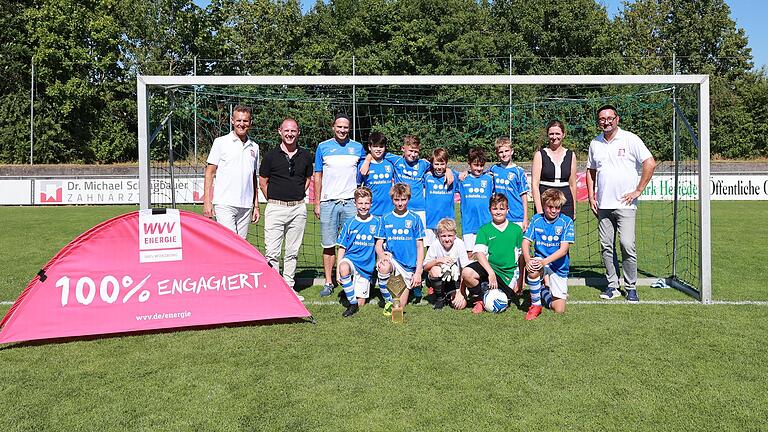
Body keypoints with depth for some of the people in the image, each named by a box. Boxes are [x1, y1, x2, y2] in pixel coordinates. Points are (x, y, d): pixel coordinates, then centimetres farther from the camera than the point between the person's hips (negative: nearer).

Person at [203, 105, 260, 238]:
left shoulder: (254, 147, 15)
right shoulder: (221, 142, 2)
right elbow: (210, 172, 1)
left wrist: (256, 205, 15)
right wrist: (207, 202, -8)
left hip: (246, 206, 5)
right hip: (224, 204, -4)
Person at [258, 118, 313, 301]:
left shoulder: (305, 156, 7)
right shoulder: (271, 155, -1)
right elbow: (262, 182, 7)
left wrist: (298, 196, 13)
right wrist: (273, 199, 6)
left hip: (298, 208, 3)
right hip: (275, 208, -2)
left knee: (292, 251, 10)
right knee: (271, 252, -6)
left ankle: (289, 287, 20)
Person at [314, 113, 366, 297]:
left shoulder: (358, 147, 9)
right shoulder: (323, 147, 7)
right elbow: (318, 176, 9)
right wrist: (317, 203, 4)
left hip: (351, 202, 0)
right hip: (328, 202, 0)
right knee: (329, 245, 3)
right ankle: (328, 282, 11)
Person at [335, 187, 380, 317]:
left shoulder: (377, 223, 0)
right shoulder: (349, 224, 1)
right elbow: (342, 248, 1)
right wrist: (338, 270, -7)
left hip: (366, 266, 0)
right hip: (350, 259, 0)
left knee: (361, 303, -3)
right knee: (344, 268, -38)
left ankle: (356, 304, 35)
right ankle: (352, 303, -21)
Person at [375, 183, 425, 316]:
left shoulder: (415, 219, -1)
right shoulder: (385, 219, 3)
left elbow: (420, 246, -1)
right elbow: (378, 244, 3)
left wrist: (418, 272, -8)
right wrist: (382, 255, -21)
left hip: (409, 265, -1)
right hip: (391, 258, 1)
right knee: (384, 266, -37)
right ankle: (388, 301, -13)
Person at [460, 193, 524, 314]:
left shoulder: (516, 229, 7)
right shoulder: (484, 230, 2)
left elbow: (521, 256, 11)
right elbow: (479, 253, -10)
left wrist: (520, 281, 9)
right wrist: (491, 273, -24)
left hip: (508, 274, 1)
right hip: (488, 267, -1)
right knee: (466, 273, -31)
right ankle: (480, 299, -4)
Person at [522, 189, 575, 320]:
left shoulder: (566, 222, -9)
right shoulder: (536, 219, -3)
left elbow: (564, 249, -17)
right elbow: (526, 242, -6)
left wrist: (544, 262, -30)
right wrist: (528, 260, -27)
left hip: (559, 266, 0)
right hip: (540, 260, 0)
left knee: (559, 309, -4)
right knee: (533, 271, -38)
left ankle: (544, 291, 30)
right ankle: (535, 305, -13)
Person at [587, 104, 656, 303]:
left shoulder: (630, 139, -3)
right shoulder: (595, 143, 11)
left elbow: (650, 164, -5)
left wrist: (638, 191, -7)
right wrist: (591, 197, 11)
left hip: (625, 204, -4)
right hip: (603, 205, 5)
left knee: (627, 246, -9)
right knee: (606, 246, 6)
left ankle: (631, 288, 3)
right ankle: (613, 286, 15)